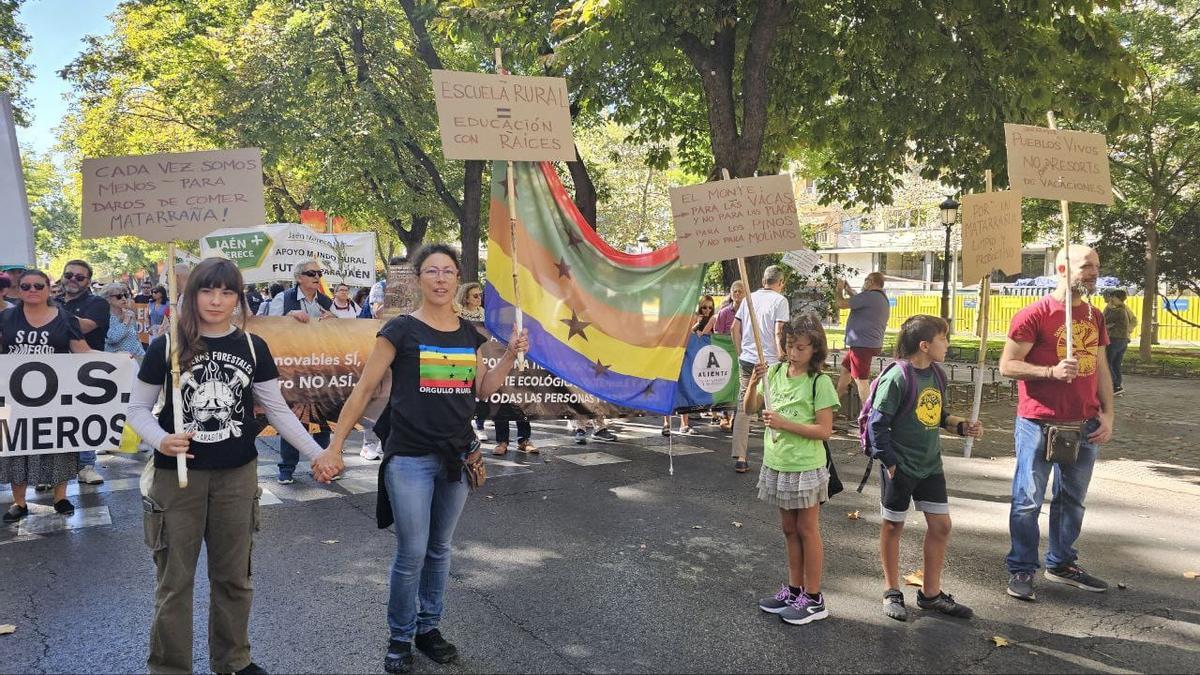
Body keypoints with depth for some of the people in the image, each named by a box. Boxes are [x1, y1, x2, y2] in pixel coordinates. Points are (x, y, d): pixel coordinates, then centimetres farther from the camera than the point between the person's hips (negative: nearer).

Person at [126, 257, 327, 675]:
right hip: (177, 477, -2)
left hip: (238, 476, 2)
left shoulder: (253, 347, 0)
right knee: (175, 580, 7)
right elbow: (138, 408, 0)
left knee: (233, 576, 15)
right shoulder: (166, 347, -6)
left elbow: (278, 410, 3)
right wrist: (160, 440, -20)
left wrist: (318, 454, -3)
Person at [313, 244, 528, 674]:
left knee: (440, 550, 15)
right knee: (411, 554, -1)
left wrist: (511, 354, -3)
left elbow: (482, 390, 12)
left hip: (456, 457, 5)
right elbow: (364, 389, -7)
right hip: (410, 458, -5)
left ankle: (428, 627, 31)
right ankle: (400, 637, 19)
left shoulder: (469, 333, 7)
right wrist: (335, 446, -10)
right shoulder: (401, 329, -8)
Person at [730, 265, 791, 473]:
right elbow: (778, 332, -13)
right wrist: (782, 358, -7)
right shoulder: (780, 300, -5)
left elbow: (735, 327, 12)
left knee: (743, 409, 5)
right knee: (773, 409, 8)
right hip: (768, 361, -4)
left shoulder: (750, 298, 11)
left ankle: (740, 458, 5)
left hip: (746, 360, 5)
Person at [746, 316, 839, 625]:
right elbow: (750, 409, 5)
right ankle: (794, 589, 29)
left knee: (807, 530, 5)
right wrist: (753, 382, -12)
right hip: (777, 464, 6)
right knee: (790, 529, 16)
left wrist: (784, 423, -24)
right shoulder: (775, 373, 2)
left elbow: (824, 431, -18)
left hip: (805, 467, -6)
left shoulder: (819, 382, -15)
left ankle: (813, 599, 16)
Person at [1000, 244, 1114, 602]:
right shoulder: (1034, 315, -9)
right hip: (1039, 425, -6)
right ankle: (1021, 570, 11)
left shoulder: (1095, 317, 11)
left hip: (1085, 426, 6)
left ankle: (1062, 563, 29)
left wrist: (1108, 414, 7)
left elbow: (1101, 369, 16)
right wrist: (1052, 371, -21)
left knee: (1072, 499, 14)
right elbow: (1007, 365, -10)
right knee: (1028, 500, 0)